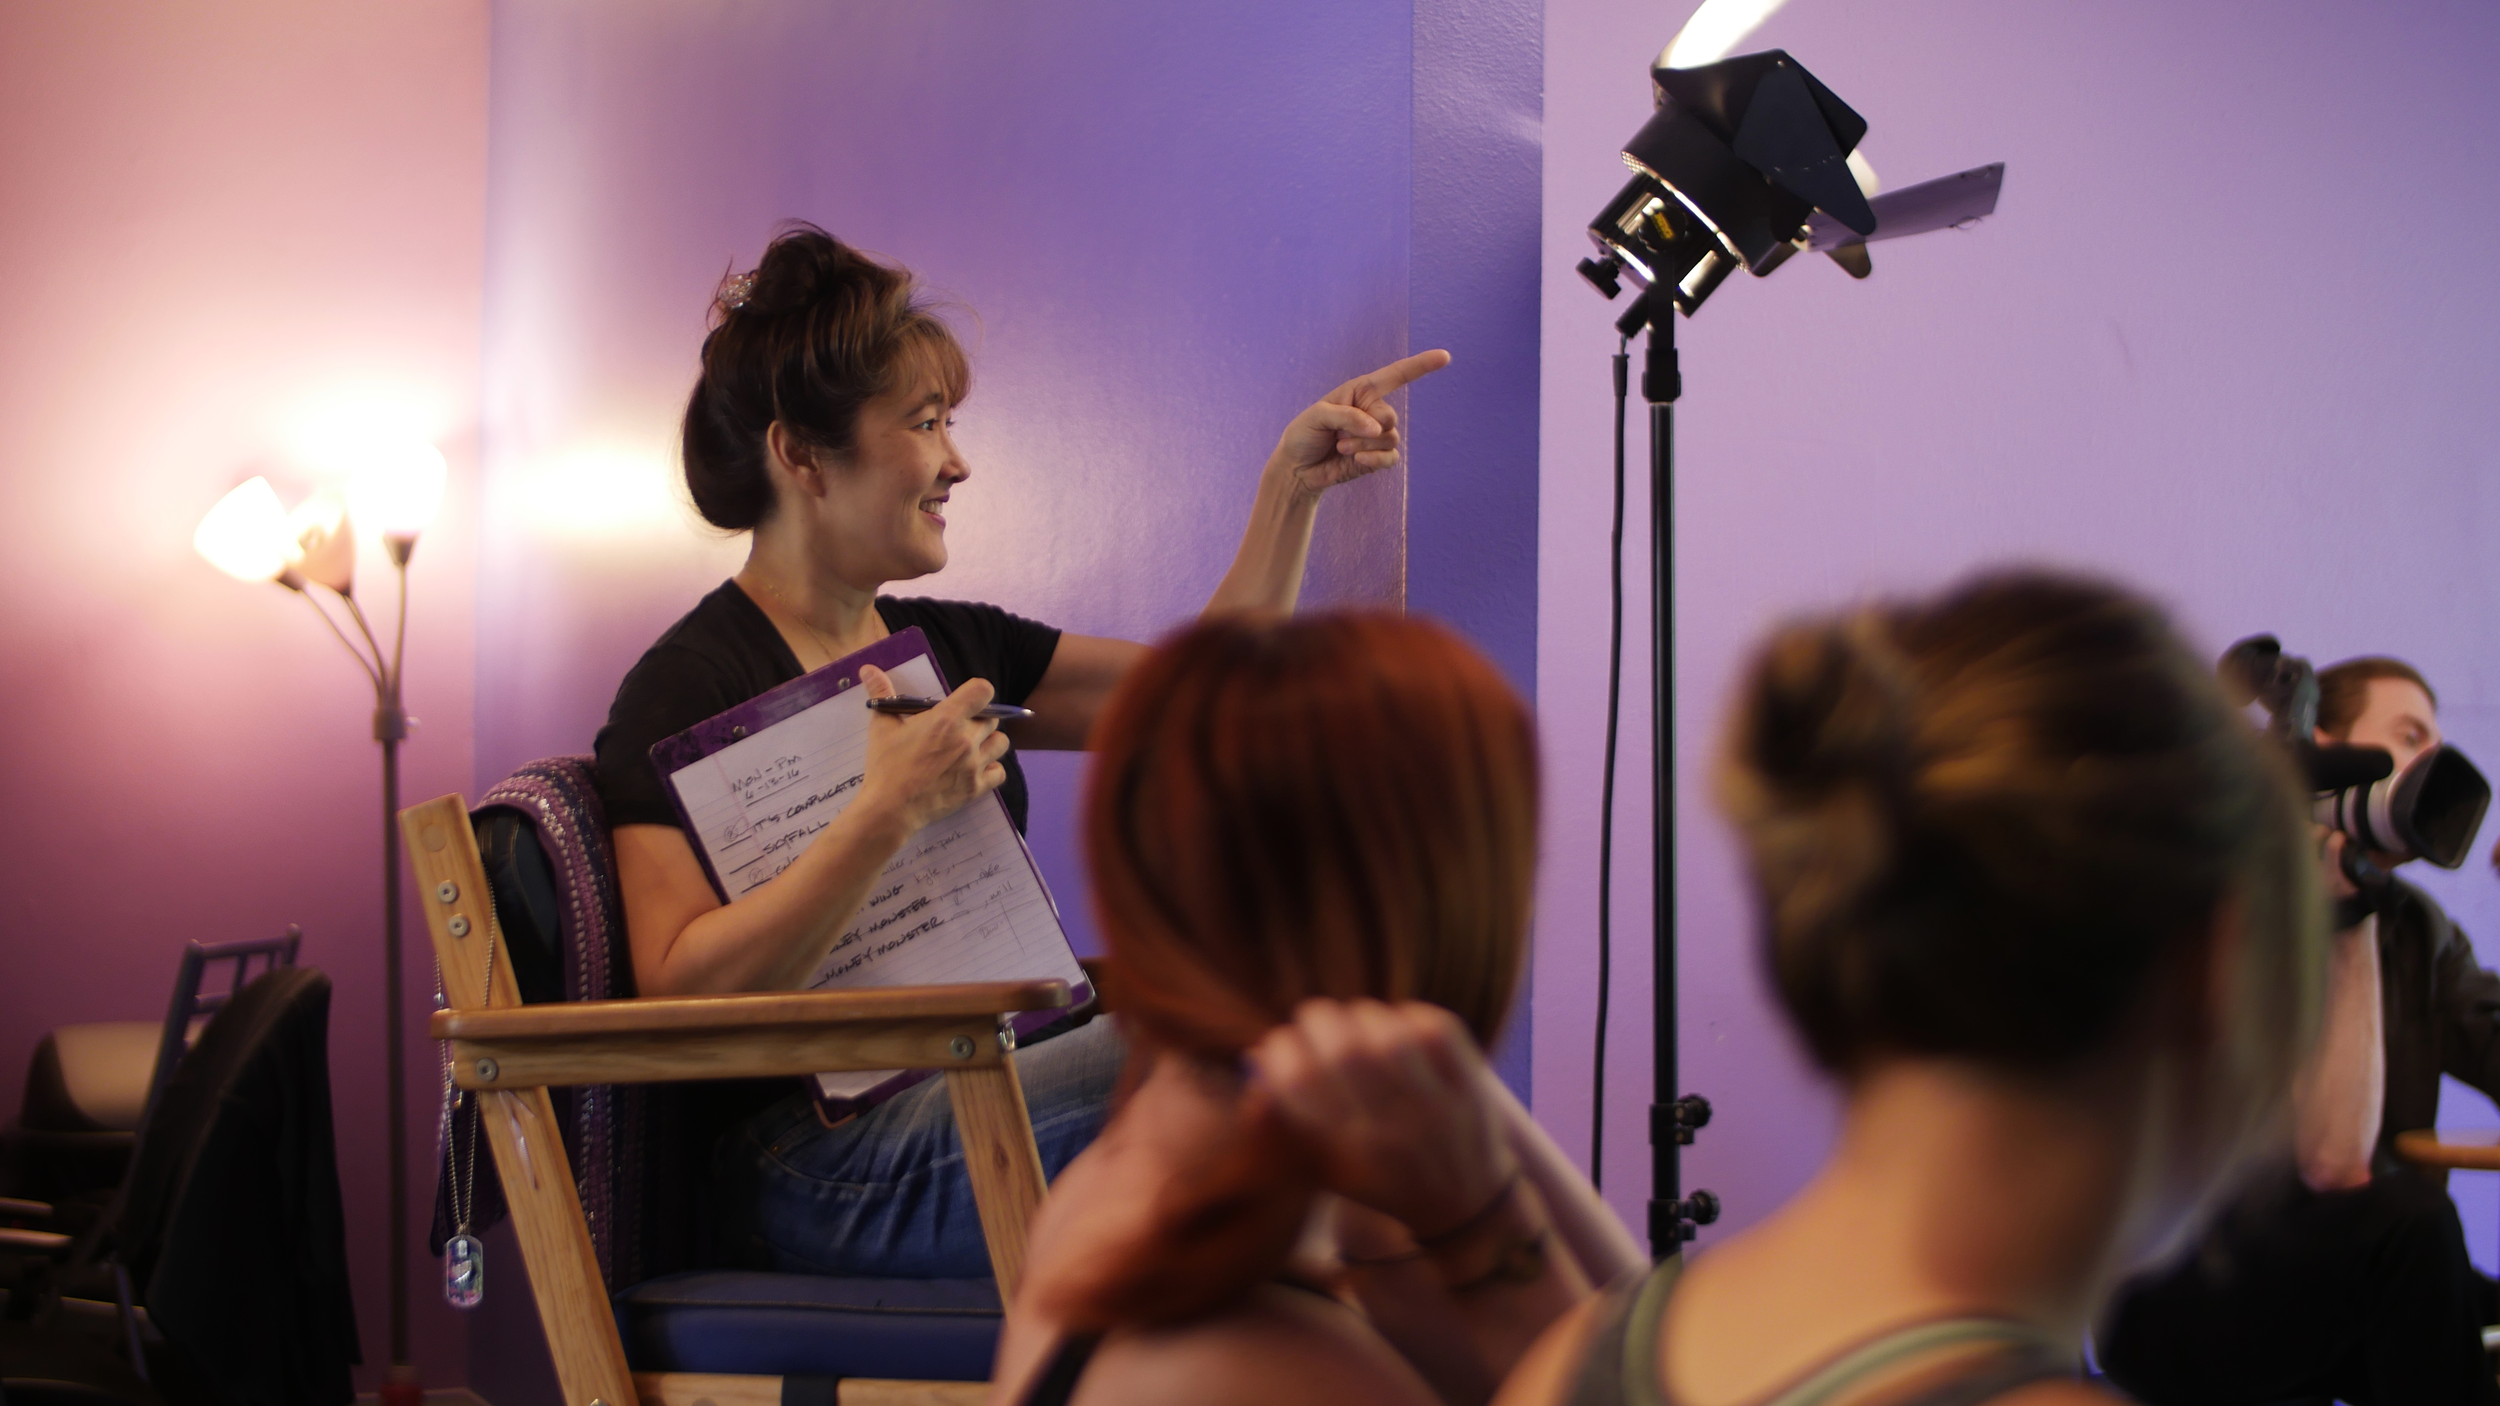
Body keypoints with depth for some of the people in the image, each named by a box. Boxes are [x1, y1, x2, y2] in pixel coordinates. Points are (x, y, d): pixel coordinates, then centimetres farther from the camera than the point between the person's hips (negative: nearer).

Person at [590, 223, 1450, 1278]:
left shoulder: (947, 646, 18)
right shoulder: (691, 686, -6)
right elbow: (680, 995, -17)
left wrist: (1293, 482, 15)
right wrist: (889, 811, -23)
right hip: (827, 1171, -8)